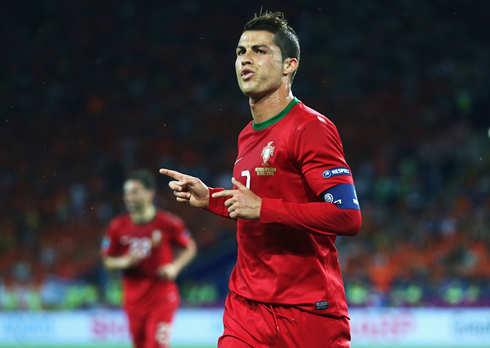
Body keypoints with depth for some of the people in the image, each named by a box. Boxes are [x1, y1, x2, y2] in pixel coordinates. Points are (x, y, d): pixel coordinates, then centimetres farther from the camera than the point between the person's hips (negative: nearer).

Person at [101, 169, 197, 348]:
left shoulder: (168, 223, -6)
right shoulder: (118, 226, 1)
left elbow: (190, 248, 8)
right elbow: (107, 260, 9)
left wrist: (175, 266, -10)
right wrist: (125, 261, -12)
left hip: (162, 298, -3)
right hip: (134, 299, 3)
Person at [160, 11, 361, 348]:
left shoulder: (311, 129, -11)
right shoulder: (248, 136, 15)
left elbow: (348, 216, -21)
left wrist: (261, 207, -21)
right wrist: (209, 198, 13)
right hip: (246, 306, 7)